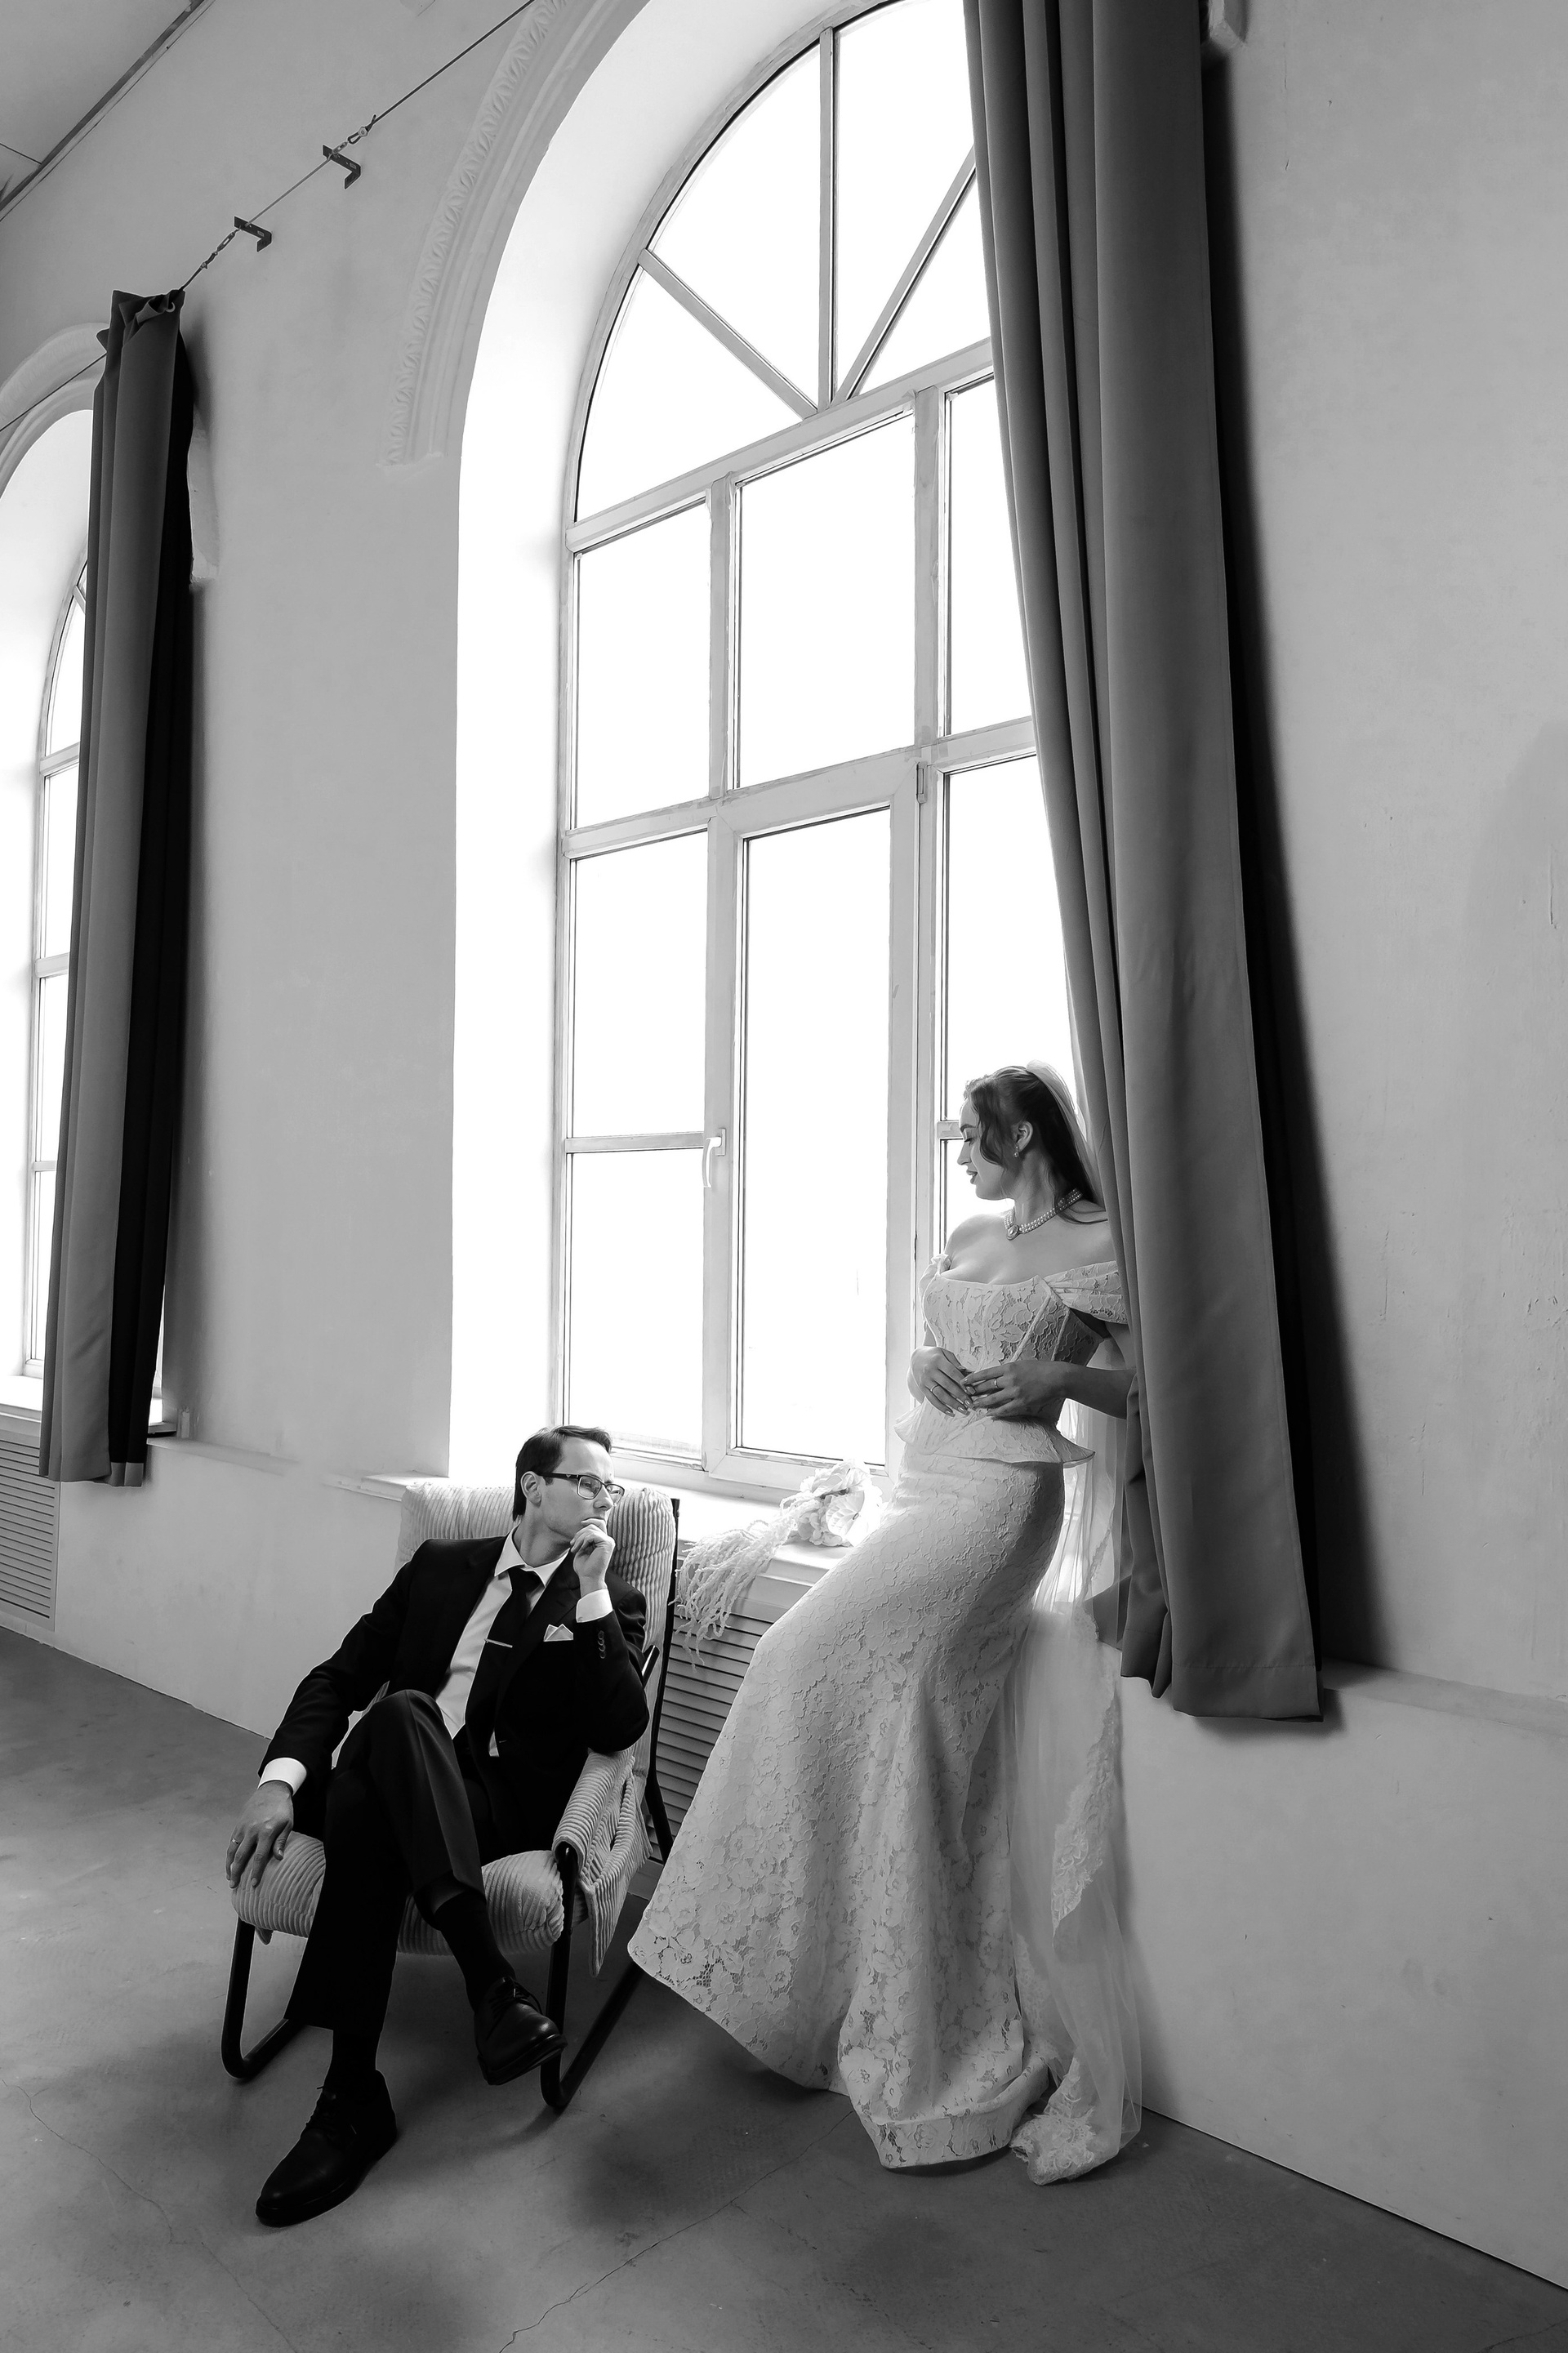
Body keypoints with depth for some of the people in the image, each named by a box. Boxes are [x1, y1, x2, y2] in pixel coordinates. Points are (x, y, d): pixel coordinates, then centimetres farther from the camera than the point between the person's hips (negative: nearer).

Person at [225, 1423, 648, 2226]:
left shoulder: (611, 1603, 12)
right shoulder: (440, 1566, 18)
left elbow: (619, 1729, -4)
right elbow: (340, 1676, 10)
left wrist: (591, 1594, -10)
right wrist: (281, 1777, -9)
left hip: (508, 1805, -2)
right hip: (389, 1780, 2)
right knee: (399, 1709, -35)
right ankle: (490, 1980, -37)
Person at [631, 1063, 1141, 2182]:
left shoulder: (1100, 1250, -4)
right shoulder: (968, 1239, 17)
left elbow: (1152, 1388, -2)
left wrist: (1061, 1383, -17)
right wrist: (926, 1370, -1)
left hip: (1001, 1501, -7)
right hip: (923, 1488, 7)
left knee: (817, 1660, -17)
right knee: (910, 1747, 4)